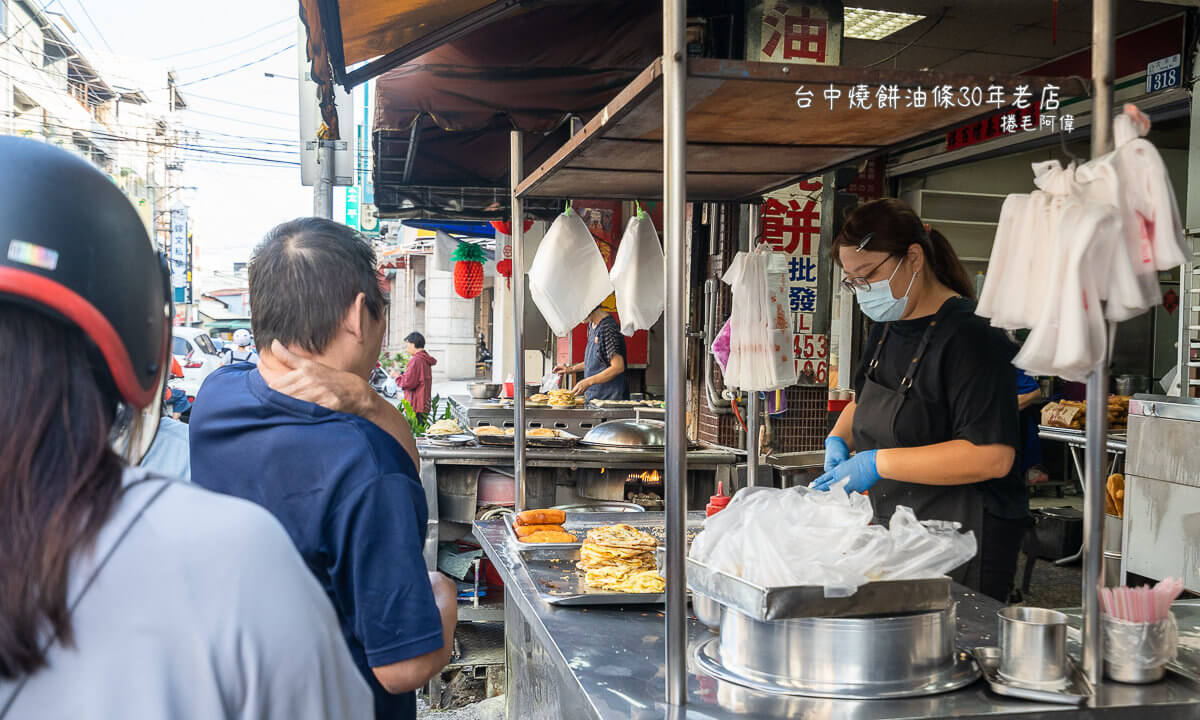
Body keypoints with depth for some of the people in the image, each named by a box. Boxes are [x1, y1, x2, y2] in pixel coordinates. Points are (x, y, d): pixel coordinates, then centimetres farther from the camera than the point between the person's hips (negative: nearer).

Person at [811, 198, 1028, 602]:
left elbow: (992, 457, -24)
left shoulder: (969, 334, -17)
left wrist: (878, 463, -23)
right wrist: (839, 438, 6)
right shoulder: (887, 328, 10)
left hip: (963, 539, -8)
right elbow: (863, 402, 28)